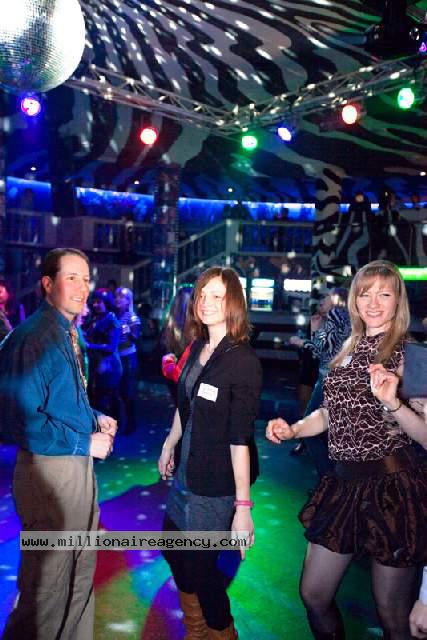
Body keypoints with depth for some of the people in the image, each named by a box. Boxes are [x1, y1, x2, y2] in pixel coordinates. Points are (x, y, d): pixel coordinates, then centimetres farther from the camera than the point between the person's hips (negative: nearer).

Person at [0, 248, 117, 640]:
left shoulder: (70, 334, 7)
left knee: (80, 574, 24)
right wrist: (86, 442, -18)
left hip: (80, 464, 9)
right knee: (48, 582, 11)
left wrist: (96, 419, 3)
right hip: (49, 471, -9)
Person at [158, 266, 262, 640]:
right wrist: (169, 445, 22)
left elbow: (240, 438, -23)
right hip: (185, 472, 8)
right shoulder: (198, 348, 2)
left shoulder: (243, 361, -20)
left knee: (200, 565, 4)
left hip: (216, 485, -8)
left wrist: (243, 504, -22)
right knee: (173, 546, 23)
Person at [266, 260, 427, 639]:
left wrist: (392, 402, -28)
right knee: (313, 596, 16)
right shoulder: (348, 351, 10)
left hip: (393, 485, -6)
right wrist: (292, 429, 0)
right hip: (344, 484, 6)